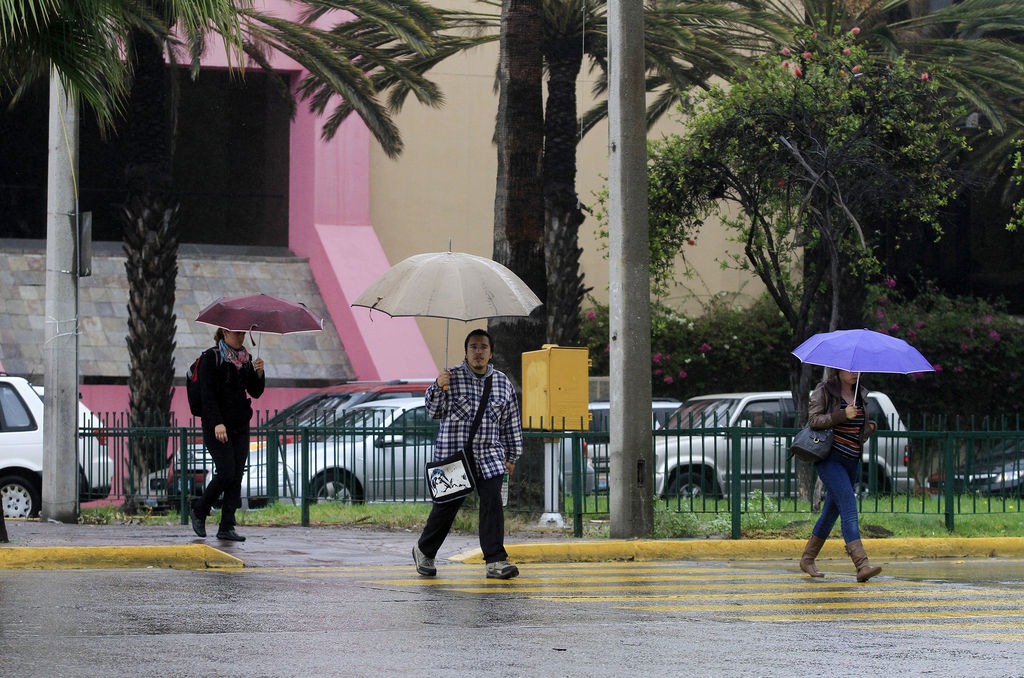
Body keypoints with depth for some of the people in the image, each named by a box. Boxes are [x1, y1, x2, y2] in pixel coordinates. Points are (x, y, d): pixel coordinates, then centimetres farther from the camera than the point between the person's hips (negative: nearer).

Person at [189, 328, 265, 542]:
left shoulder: (246, 359, 11)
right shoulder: (211, 358, -6)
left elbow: (256, 392, 9)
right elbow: (207, 394, -13)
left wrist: (259, 373, -10)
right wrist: (218, 423, -22)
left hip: (240, 427, 6)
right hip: (216, 426, -6)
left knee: (236, 477, 0)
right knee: (226, 474, -14)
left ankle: (227, 527, 2)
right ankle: (198, 510, 8)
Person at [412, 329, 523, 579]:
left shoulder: (503, 383, 9)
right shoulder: (452, 377, 0)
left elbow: (511, 422, 15)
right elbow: (435, 412, -6)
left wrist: (512, 455, 15)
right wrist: (438, 388, -24)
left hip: (489, 455, 2)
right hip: (453, 453, -2)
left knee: (492, 501, -13)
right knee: (447, 504, 3)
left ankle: (495, 561, -14)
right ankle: (424, 551, 26)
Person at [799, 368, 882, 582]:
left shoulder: (860, 394, 16)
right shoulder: (824, 391, -3)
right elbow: (813, 419, -14)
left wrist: (869, 428, 2)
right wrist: (842, 415, -23)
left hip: (851, 460, 7)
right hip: (829, 459, -7)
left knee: (831, 512, 13)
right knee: (848, 507, -20)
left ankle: (807, 559, 29)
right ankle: (862, 565, -31)